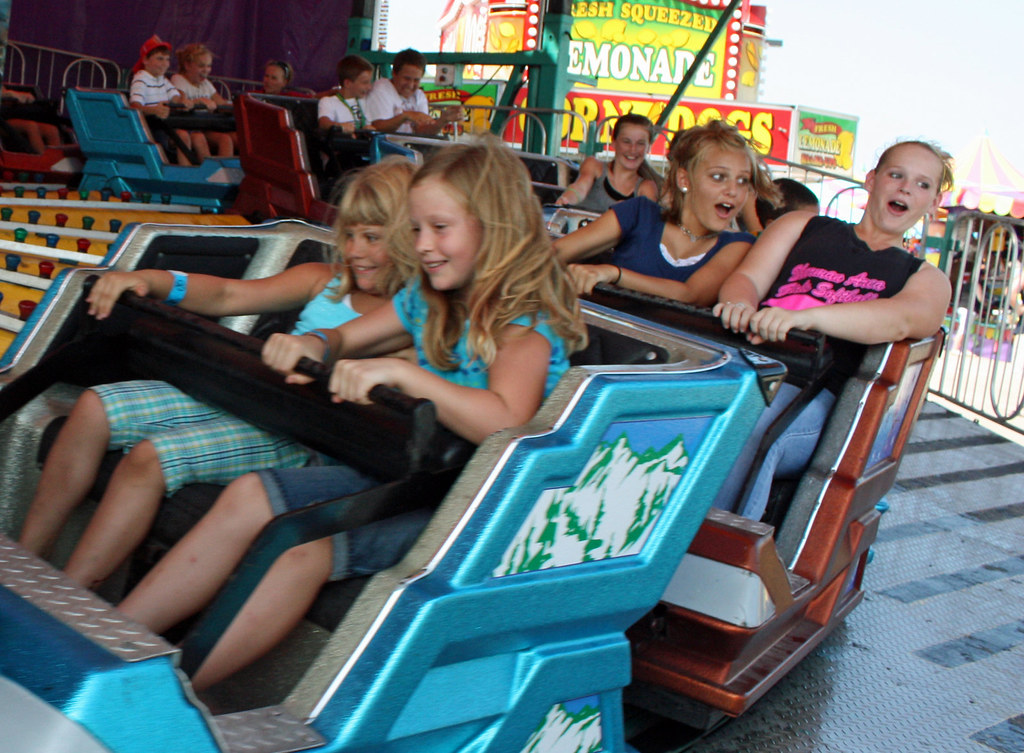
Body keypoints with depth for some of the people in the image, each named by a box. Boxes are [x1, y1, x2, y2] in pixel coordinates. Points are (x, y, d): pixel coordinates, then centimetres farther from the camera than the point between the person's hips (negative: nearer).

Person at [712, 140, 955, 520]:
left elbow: (903, 320, -4)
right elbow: (747, 277, 13)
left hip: (818, 393, -1)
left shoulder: (926, 279, 22)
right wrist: (740, 306, -16)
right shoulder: (803, 225, 29)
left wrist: (802, 316, -25)